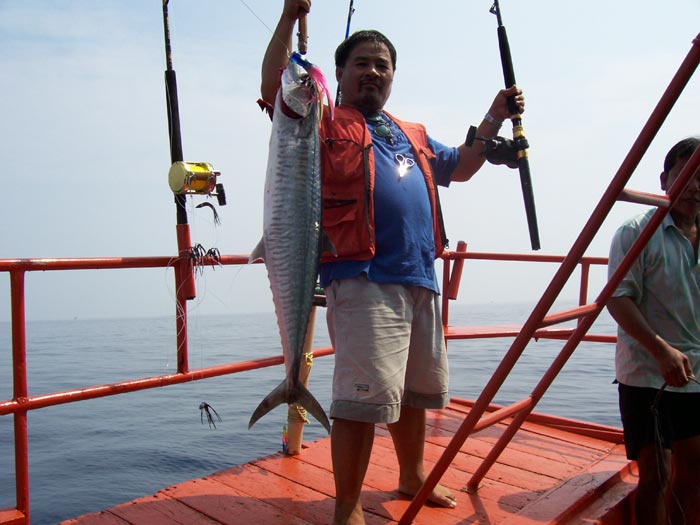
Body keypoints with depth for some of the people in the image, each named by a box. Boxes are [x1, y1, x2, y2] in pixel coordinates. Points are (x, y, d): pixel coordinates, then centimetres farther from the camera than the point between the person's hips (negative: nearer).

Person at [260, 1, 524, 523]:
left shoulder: (412, 136, 25)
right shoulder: (326, 123, 5)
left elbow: (459, 167, 35)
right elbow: (274, 88, -10)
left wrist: (493, 120, 26)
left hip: (421, 280, 8)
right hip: (364, 280, -7)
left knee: (417, 390, 19)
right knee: (365, 397, -11)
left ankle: (413, 476, 40)